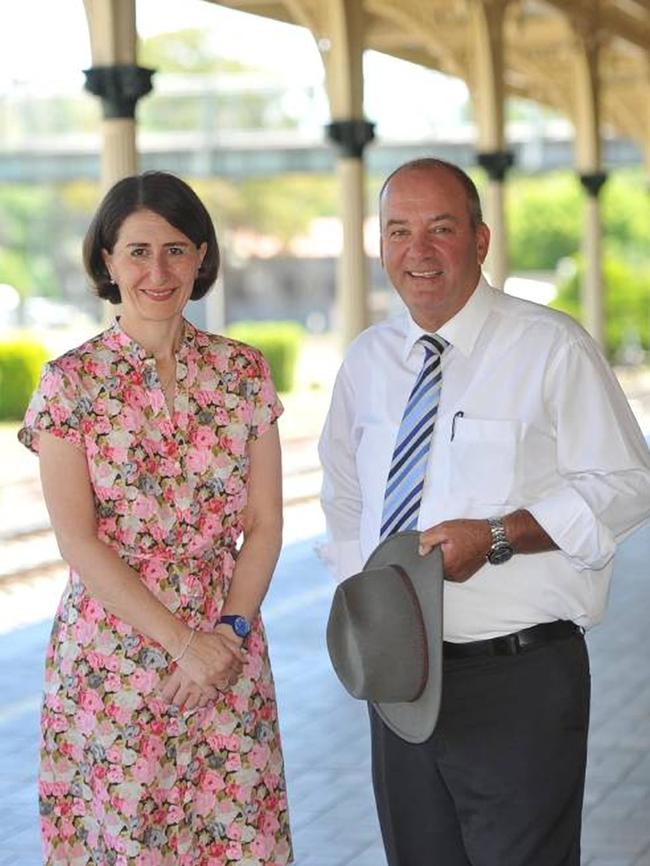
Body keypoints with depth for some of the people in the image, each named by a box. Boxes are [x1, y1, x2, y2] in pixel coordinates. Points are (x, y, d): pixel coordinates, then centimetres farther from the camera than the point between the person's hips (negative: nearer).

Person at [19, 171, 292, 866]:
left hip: (228, 651, 2)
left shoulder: (242, 371, 6)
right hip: (111, 653, -2)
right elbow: (78, 540, -9)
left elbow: (264, 523, 4)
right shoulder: (71, 380, -3)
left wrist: (231, 629, -10)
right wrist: (180, 640, -14)